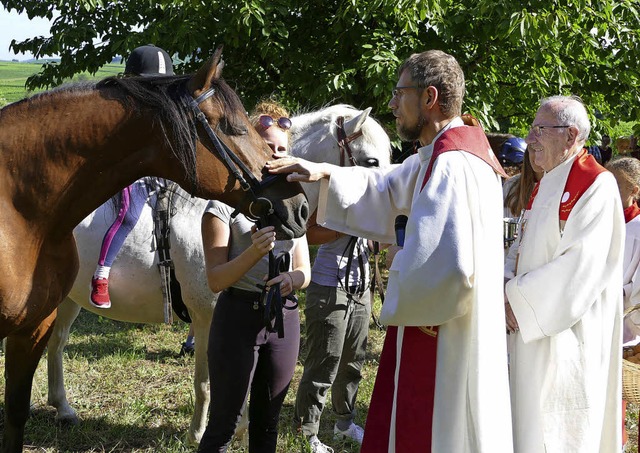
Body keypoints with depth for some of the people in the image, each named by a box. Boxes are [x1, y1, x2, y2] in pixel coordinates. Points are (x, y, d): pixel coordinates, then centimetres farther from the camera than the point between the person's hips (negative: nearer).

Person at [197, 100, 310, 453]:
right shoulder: (225, 203, -7)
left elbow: (305, 271, 9)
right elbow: (216, 280, -11)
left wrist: (292, 278, -15)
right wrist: (254, 252, -27)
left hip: (283, 317, 5)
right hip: (239, 315, -5)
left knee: (267, 423, 13)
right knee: (224, 423, -2)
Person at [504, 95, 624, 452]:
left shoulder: (597, 186, -14)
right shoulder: (546, 185, 15)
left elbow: (582, 263, -22)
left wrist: (520, 299, -18)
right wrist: (506, 286, 0)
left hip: (564, 338, -9)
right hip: (529, 328, 9)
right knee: (524, 422, 13)